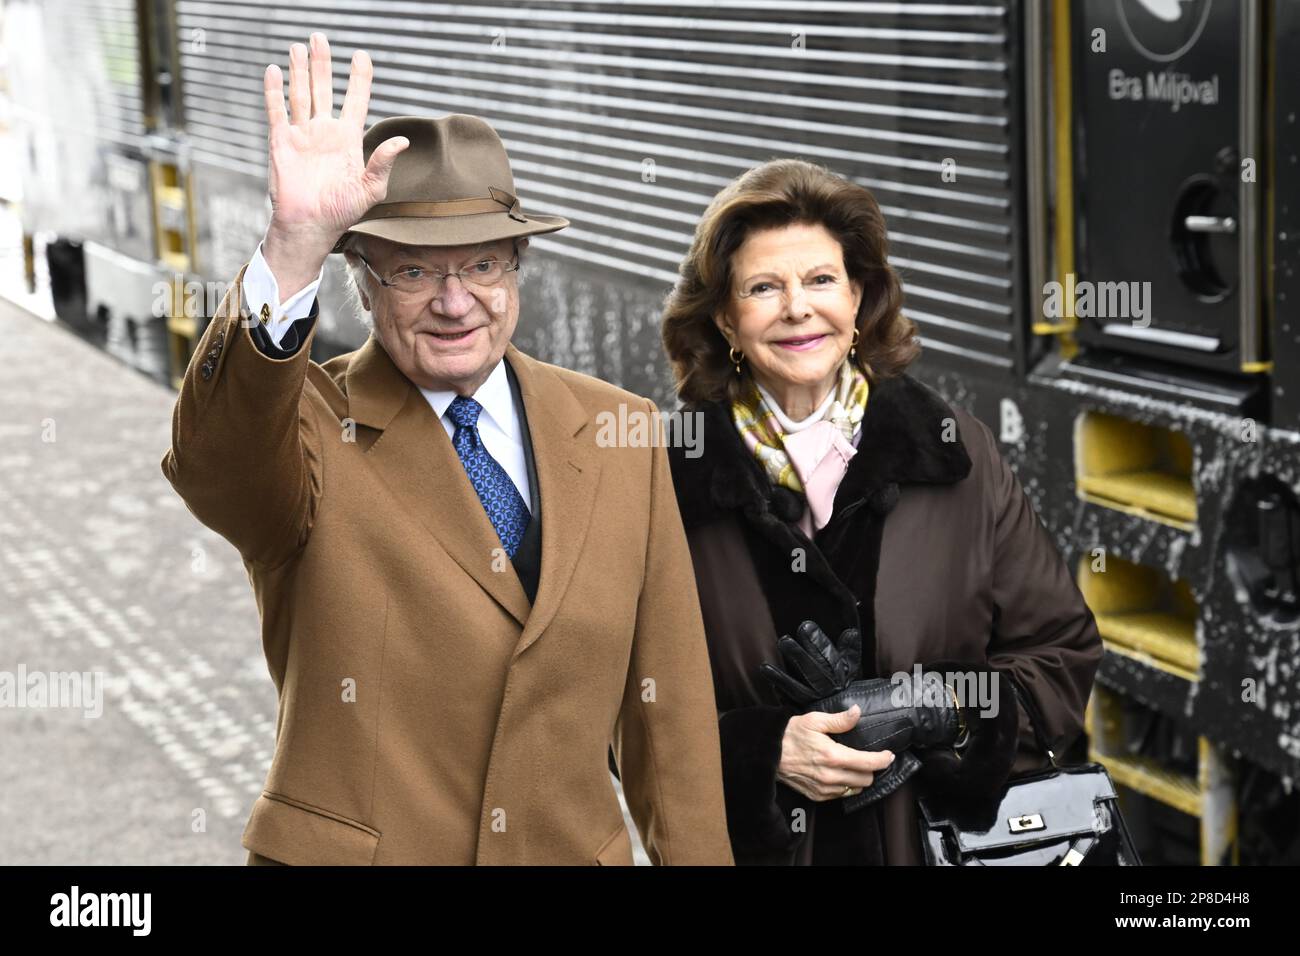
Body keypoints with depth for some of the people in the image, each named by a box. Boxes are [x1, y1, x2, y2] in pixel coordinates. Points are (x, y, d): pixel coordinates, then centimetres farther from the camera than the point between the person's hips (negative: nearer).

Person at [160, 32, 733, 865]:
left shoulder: (621, 434, 0)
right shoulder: (308, 430, -10)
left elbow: (665, 703, 3)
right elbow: (213, 460, -35)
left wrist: (695, 854, 2)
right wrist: (295, 251, -47)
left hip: (579, 847, 3)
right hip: (346, 849, -2)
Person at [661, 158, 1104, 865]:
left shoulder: (956, 455, -2)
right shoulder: (670, 480, -7)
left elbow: (1063, 654, 1)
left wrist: (956, 709, -16)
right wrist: (761, 753, -20)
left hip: (949, 835, 2)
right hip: (754, 845, -1)